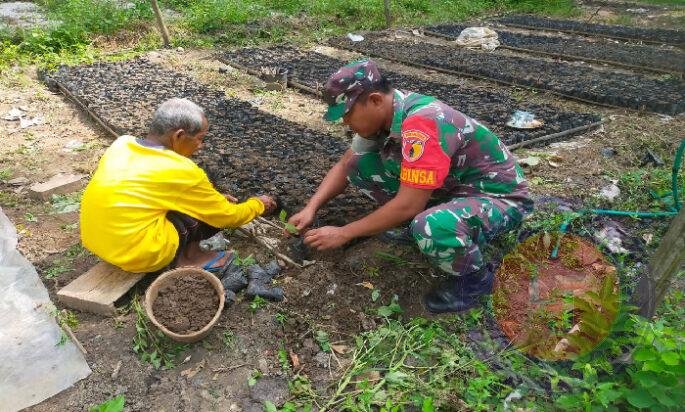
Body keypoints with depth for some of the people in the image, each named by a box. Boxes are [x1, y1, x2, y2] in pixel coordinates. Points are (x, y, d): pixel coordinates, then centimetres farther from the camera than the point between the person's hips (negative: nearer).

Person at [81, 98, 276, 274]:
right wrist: (258, 205, 15)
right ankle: (189, 256, 12)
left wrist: (214, 198, 19)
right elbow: (226, 216, -5)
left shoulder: (122, 143, 1)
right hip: (137, 255, -8)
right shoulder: (181, 171, -18)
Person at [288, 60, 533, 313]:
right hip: (451, 186, 8)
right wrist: (311, 208, -8)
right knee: (360, 165, -6)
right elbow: (345, 165, 5)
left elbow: (409, 205, -32)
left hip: (500, 196, -7)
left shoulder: (422, 122, -32)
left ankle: (475, 278, -8)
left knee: (430, 228, -41)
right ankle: (418, 224, 9)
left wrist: (344, 233, -23)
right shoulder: (383, 114, -5)